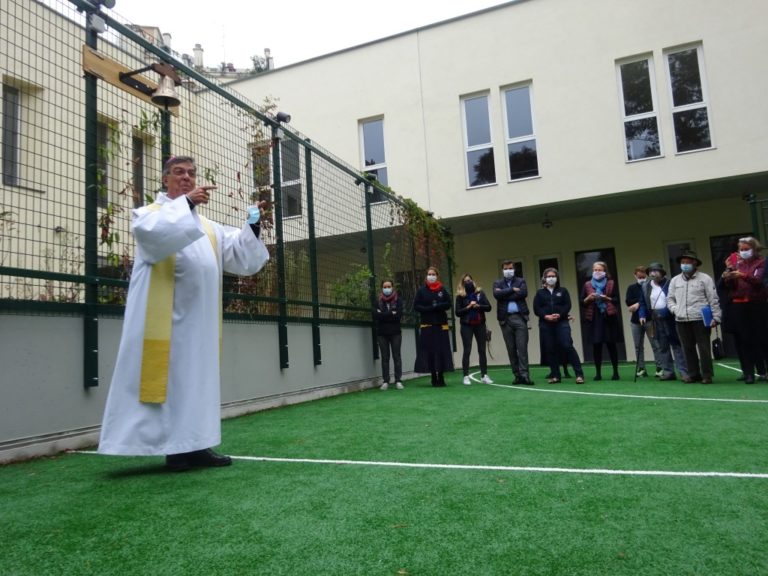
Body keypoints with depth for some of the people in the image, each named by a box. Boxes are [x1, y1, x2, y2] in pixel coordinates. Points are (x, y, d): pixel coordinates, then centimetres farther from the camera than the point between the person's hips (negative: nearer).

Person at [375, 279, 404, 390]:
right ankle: (385, 381, 5)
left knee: (396, 356, 0)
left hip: (395, 332, -1)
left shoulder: (398, 300, 4)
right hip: (382, 333, 1)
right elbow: (376, 315, -7)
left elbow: (398, 315, -10)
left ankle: (398, 380, 4)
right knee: (385, 357, 2)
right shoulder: (378, 301, 7)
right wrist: (391, 314, -10)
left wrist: (383, 315, -11)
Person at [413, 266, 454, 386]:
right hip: (427, 325, -1)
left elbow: (448, 304, 2)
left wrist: (436, 306, -13)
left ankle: (441, 377, 4)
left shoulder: (442, 289, 8)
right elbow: (416, 306, 0)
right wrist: (429, 309, -12)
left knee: (442, 351, -2)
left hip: (441, 324, 1)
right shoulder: (421, 290, 5)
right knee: (430, 351, -4)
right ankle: (434, 378, 2)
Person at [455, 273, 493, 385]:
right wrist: (468, 307, -15)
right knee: (467, 351, -2)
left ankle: (484, 376, 11)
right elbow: (458, 312, -6)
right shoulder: (460, 296, 0)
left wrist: (478, 306, -15)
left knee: (482, 350, 5)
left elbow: (488, 307, 0)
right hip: (466, 326, -2)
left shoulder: (479, 293, 6)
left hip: (480, 325, 2)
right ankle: (466, 376, 3)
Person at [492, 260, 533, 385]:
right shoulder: (498, 283, 13)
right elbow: (496, 294, -8)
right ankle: (517, 376, 9)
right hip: (505, 319, 2)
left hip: (519, 317, -1)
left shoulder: (521, 281, 11)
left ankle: (524, 375, -6)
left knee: (522, 348, -6)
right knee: (511, 349, 3)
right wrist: (512, 289, -9)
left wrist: (504, 295, -8)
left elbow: (523, 293, -9)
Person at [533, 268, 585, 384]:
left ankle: (579, 374, -9)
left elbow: (567, 305, 1)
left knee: (568, 346, -12)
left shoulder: (563, 291, 12)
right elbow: (536, 309, 3)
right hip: (545, 324, 1)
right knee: (550, 350, 2)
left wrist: (559, 315, -16)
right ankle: (555, 376, 9)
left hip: (561, 322, -1)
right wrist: (546, 316, -14)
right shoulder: (540, 293, 12)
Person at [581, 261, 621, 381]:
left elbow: (617, 300, 4)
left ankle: (615, 372, 9)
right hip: (594, 318, 1)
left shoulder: (611, 283, 8)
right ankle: (598, 372, 4)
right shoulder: (587, 284, 11)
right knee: (596, 344, -2)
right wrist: (589, 298, -9)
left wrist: (607, 298, -13)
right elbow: (582, 302, 10)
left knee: (611, 344, 0)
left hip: (609, 316, -1)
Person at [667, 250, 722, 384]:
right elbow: (670, 298, 17)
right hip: (681, 321, 4)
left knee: (704, 348, 0)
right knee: (688, 348, 8)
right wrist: (675, 310, 0)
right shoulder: (675, 280, 12)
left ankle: (707, 375, 9)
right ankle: (693, 374, 18)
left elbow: (713, 299, -2)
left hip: (701, 319, -4)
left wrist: (716, 317, -7)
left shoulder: (705, 278, 0)